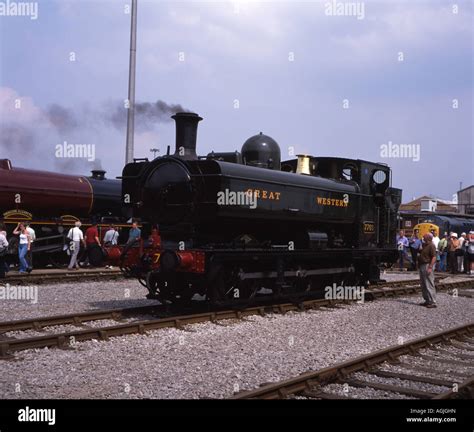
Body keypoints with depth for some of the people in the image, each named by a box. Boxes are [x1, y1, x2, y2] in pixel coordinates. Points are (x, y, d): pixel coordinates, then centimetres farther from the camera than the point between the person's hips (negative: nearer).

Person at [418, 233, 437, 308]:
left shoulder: (431, 246, -13)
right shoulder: (424, 245, 16)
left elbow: (434, 257, -19)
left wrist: (430, 267, -25)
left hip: (428, 266, -10)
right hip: (422, 266, 10)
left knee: (429, 285, -9)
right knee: (423, 285, 13)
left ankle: (433, 302, -6)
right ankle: (427, 300, 21)